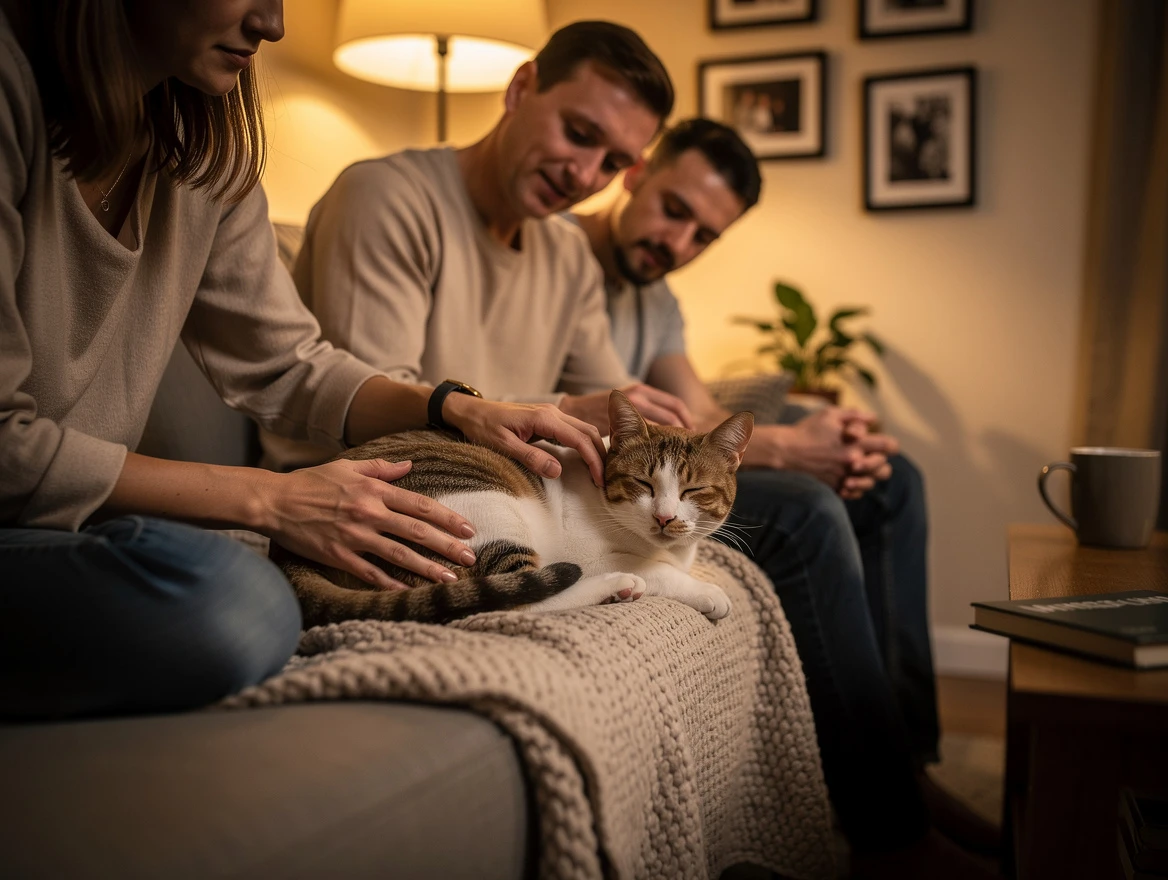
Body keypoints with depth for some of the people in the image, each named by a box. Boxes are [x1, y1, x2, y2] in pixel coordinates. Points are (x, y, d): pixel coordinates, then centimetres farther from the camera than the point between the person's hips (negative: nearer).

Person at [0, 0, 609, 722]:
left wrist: (457, 411, -5)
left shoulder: (206, 144, 6)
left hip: (84, 517, 7)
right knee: (226, 602, -32)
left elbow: (286, 365, 12)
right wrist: (267, 499, -21)